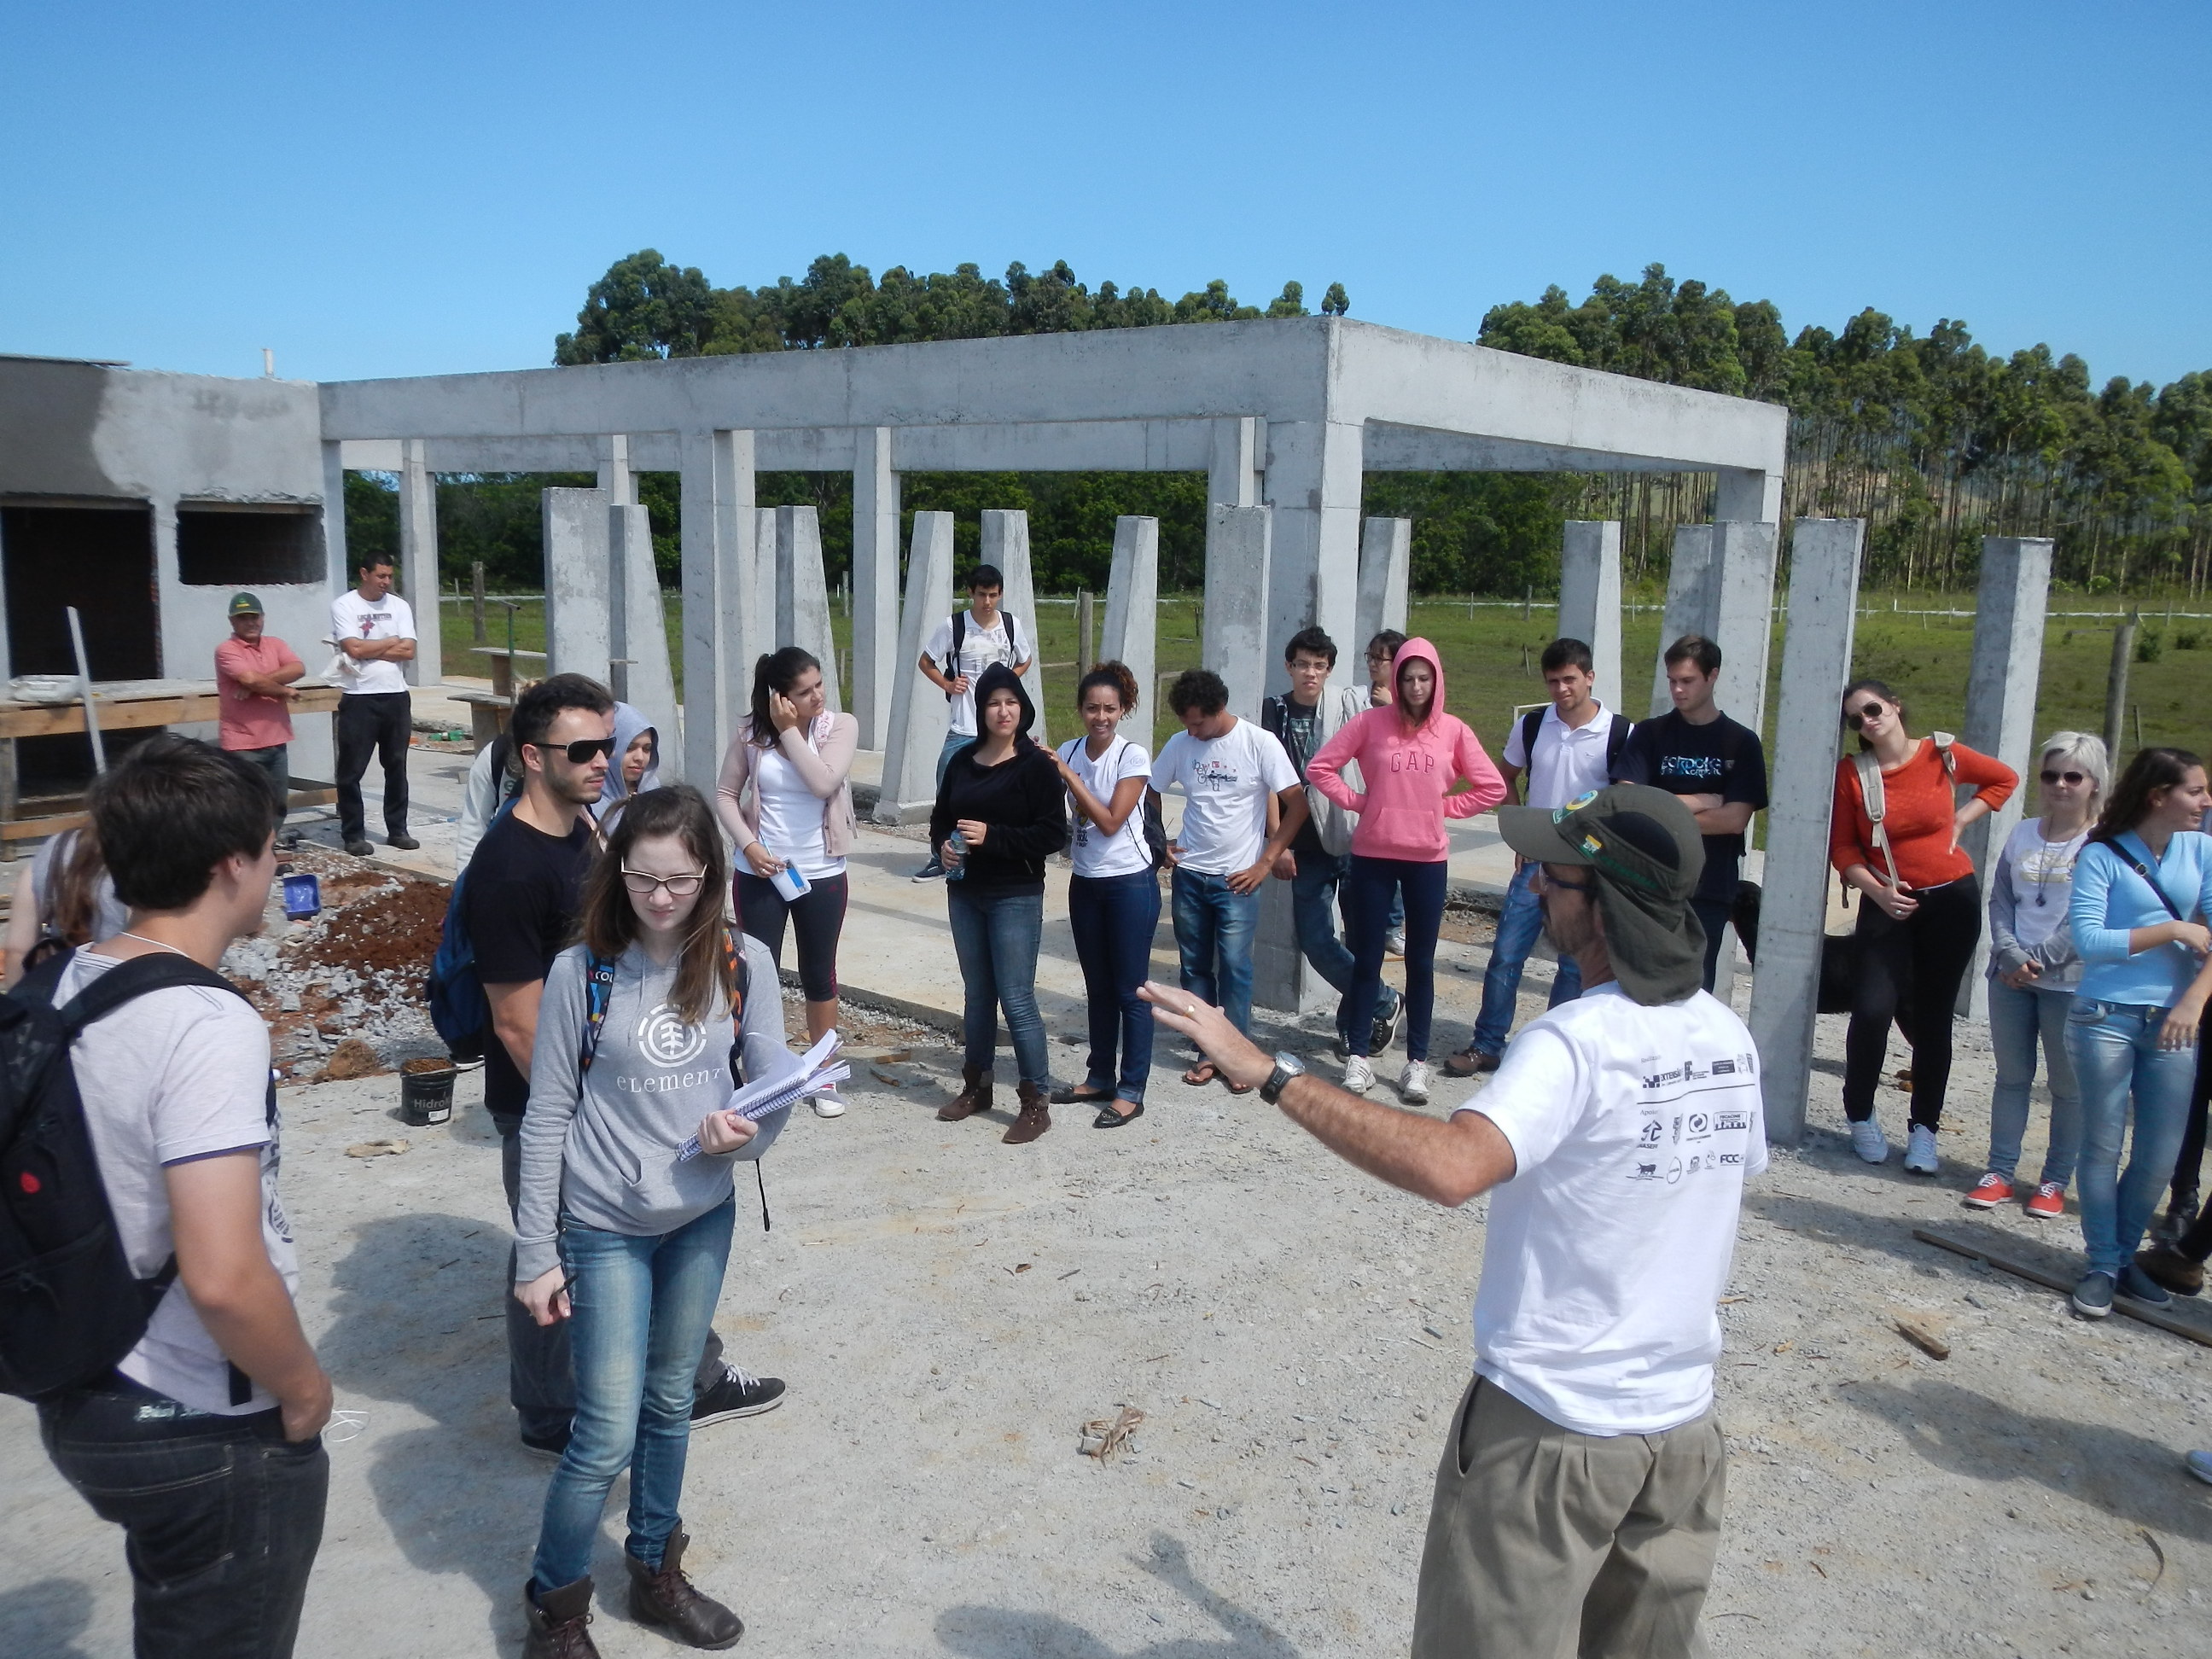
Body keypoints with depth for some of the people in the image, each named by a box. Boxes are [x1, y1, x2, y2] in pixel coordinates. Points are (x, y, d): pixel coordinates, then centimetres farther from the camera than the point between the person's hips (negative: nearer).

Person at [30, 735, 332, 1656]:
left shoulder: (62, 988, -1)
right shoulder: (208, 1026, -27)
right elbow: (223, 1279, -31)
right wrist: (303, 1389, -15)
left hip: (85, 1404, 8)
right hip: (208, 1437, -8)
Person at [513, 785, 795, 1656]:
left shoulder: (743, 963, -7)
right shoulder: (582, 971, -13)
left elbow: (777, 1079, -2)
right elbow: (546, 1119, -8)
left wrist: (750, 1130, -25)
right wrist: (536, 1255, -6)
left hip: (703, 1217, 3)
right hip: (606, 1225, -3)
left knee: (670, 1404, 19)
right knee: (607, 1435, 0)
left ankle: (656, 1572, 40)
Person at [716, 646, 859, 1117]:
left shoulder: (840, 726, -7)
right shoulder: (751, 732, -4)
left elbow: (824, 783, -22)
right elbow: (725, 794, 1)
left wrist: (789, 730, -17)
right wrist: (748, 844, -12)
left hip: (821, 874, 0)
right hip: (760, 874, 0)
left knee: (819, 975, 12)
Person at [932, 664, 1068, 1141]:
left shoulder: (1036, 765, -10)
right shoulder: (963, 761, 6)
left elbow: (1053, 834, -14)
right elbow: (940, 817, 16)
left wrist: (993, 836, -21)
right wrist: (943, 845, -6)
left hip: (1016, 898, -6)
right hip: (965, 894, 6)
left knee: (1016, 999, -6)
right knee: (977, 994, 17)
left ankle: (1037, 1103, 4)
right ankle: (976, 1087, 31)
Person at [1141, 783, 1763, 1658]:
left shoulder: (1575, 1043, -24)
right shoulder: (1730, 1037, -2)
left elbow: (1449, 1167, -41)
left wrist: (1271, 1073, -40)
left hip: (1551, 1428, -7)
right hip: (1682, 1423, 7)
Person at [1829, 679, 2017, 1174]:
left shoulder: (1943, 754, -3)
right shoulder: (1852, 771, -6)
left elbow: (2004, 779, 15)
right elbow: (1842, 847, -3)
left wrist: (1963, 818, 3)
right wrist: (1877, 891, -16)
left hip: (1952, 900, 1)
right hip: (1887, 904, -1)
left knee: (1933, 1016, 7)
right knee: (1872, 1009, -14)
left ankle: (1924, 1129, 17)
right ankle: (1860, 1116, 8)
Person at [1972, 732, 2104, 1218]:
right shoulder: (2024, 834, 9)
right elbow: (2000, 901, 6)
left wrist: (2038, 958, -14)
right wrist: (2010, 955, -8)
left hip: (2070, 982, -4)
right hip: (2009, 977, 4)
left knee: (2068, 1085, 5)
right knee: (2011, 1076, 12)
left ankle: (2055, 1181, 15)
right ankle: (2000, 1172, 19)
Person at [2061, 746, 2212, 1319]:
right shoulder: (2102, 856, -6)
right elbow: (2088, 939, -14)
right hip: (2107, 1018, -3)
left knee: (2160, 1158, 8)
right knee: (2103, 1147, 4)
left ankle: (2126, 1254, 26)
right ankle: (2103, 1265, 16)